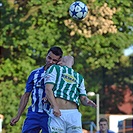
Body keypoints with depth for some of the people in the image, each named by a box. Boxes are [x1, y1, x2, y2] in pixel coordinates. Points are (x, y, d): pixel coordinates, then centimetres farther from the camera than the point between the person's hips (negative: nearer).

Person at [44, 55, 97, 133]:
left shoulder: (79, 77, 27)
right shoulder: (55, 69, 16)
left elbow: (83, 98, 23)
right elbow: (48, 89, 1)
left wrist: (87, 102, -3)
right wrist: (55, 106, -15)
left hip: (73, 114, 3)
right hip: (57, 113, -3)